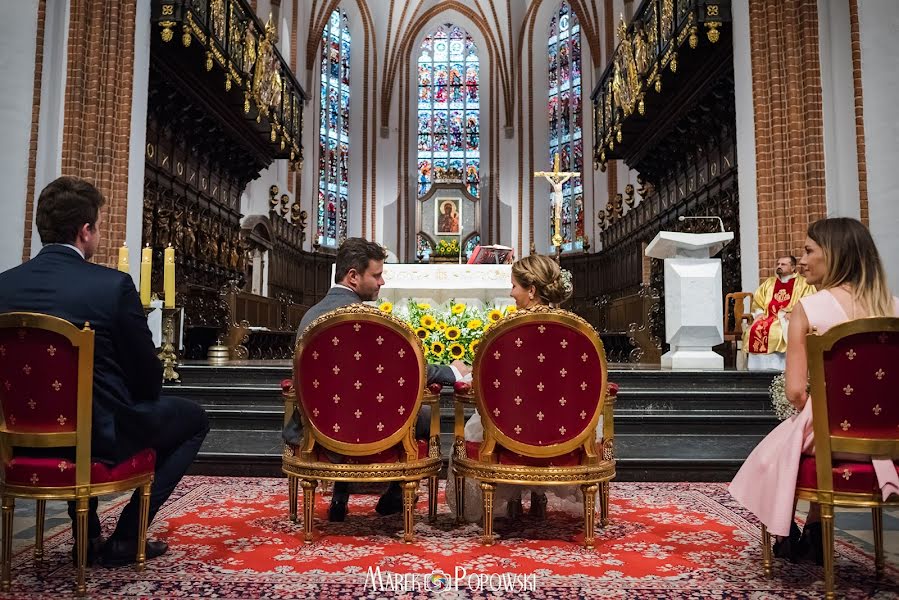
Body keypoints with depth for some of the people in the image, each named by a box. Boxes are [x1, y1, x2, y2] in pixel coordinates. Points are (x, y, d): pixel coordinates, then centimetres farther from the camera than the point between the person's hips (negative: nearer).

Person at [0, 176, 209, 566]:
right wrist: (140, 398, 11)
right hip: (102, 433, -6)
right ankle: (127, 537, 13)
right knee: (193, 418, 18)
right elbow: (148, 376, -11)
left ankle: (87, 535, 38)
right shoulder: (114, 285, -18)